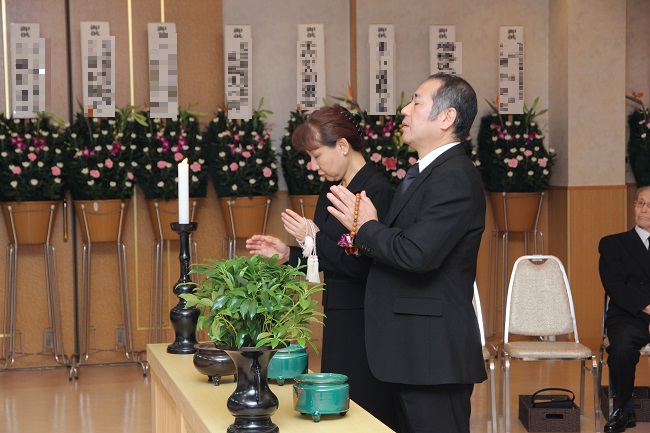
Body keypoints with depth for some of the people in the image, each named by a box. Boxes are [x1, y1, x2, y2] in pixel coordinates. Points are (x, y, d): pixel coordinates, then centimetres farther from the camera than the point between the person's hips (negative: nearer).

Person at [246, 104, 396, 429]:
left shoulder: (377, 191, -17)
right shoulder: (332, 189, 11)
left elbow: (365, 266, -21)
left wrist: (316, 238, -16)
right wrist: (288, 253, 5)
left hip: (363, 325, -9)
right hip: (338, 318, 9)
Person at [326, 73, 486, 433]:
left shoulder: (455, 177, -17)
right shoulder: (425, 173, 16)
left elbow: (416, 254, -28)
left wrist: (367, 227, -13)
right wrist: (363, 226, 2)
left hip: (434, 355, -10)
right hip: (414, 353, 10)